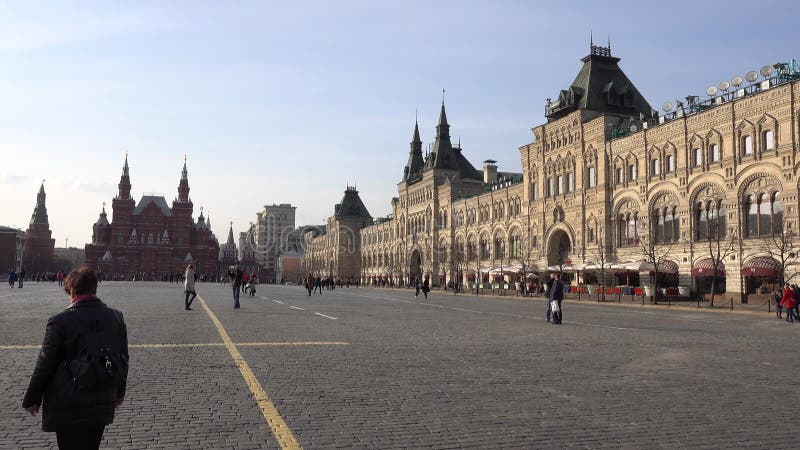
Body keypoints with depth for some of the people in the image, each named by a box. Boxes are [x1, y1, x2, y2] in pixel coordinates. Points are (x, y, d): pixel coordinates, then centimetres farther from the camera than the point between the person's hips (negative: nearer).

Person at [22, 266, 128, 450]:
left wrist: (32, 399, 4)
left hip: (68, 408, -4)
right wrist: (119, 392, 19)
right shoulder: (116, 318, -2)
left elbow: (45, 365, -10)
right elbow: (123, 359, 6)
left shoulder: (60, 321, -16)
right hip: (103, 405, 5)